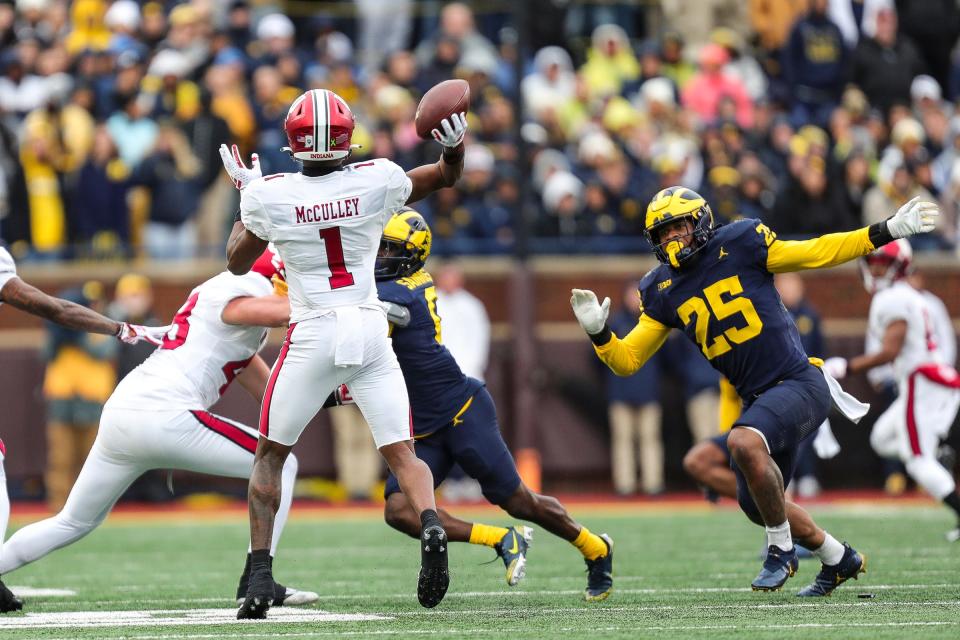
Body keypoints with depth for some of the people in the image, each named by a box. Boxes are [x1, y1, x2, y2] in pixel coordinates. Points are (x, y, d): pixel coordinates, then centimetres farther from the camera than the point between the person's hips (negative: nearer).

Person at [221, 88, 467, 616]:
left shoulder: (268, 196, -9)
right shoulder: (377, 182, -4)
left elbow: (237, 263, 10)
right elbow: (446, 176, 14)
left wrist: (245, 196, 20)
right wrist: (455, 143, -2)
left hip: (313, 335, -1)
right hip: (370, 329, 2)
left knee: (270, 454, 13)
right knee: (401, 452, 5)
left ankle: (260, 574, 5)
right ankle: (431, 527, -25)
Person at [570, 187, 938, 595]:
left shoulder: (739, 244, -6)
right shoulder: (662, 291, 7)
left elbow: (815, 254, 1)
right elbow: (628, 360, 10)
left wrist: (888, 231, -4)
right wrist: (598, 333, -10)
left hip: (799, 383, -7)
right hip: (755, 398, 7)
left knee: (744, 442, -33)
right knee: (758, 507, 13)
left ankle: (781, 549, -14)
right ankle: (839, 559, 37)